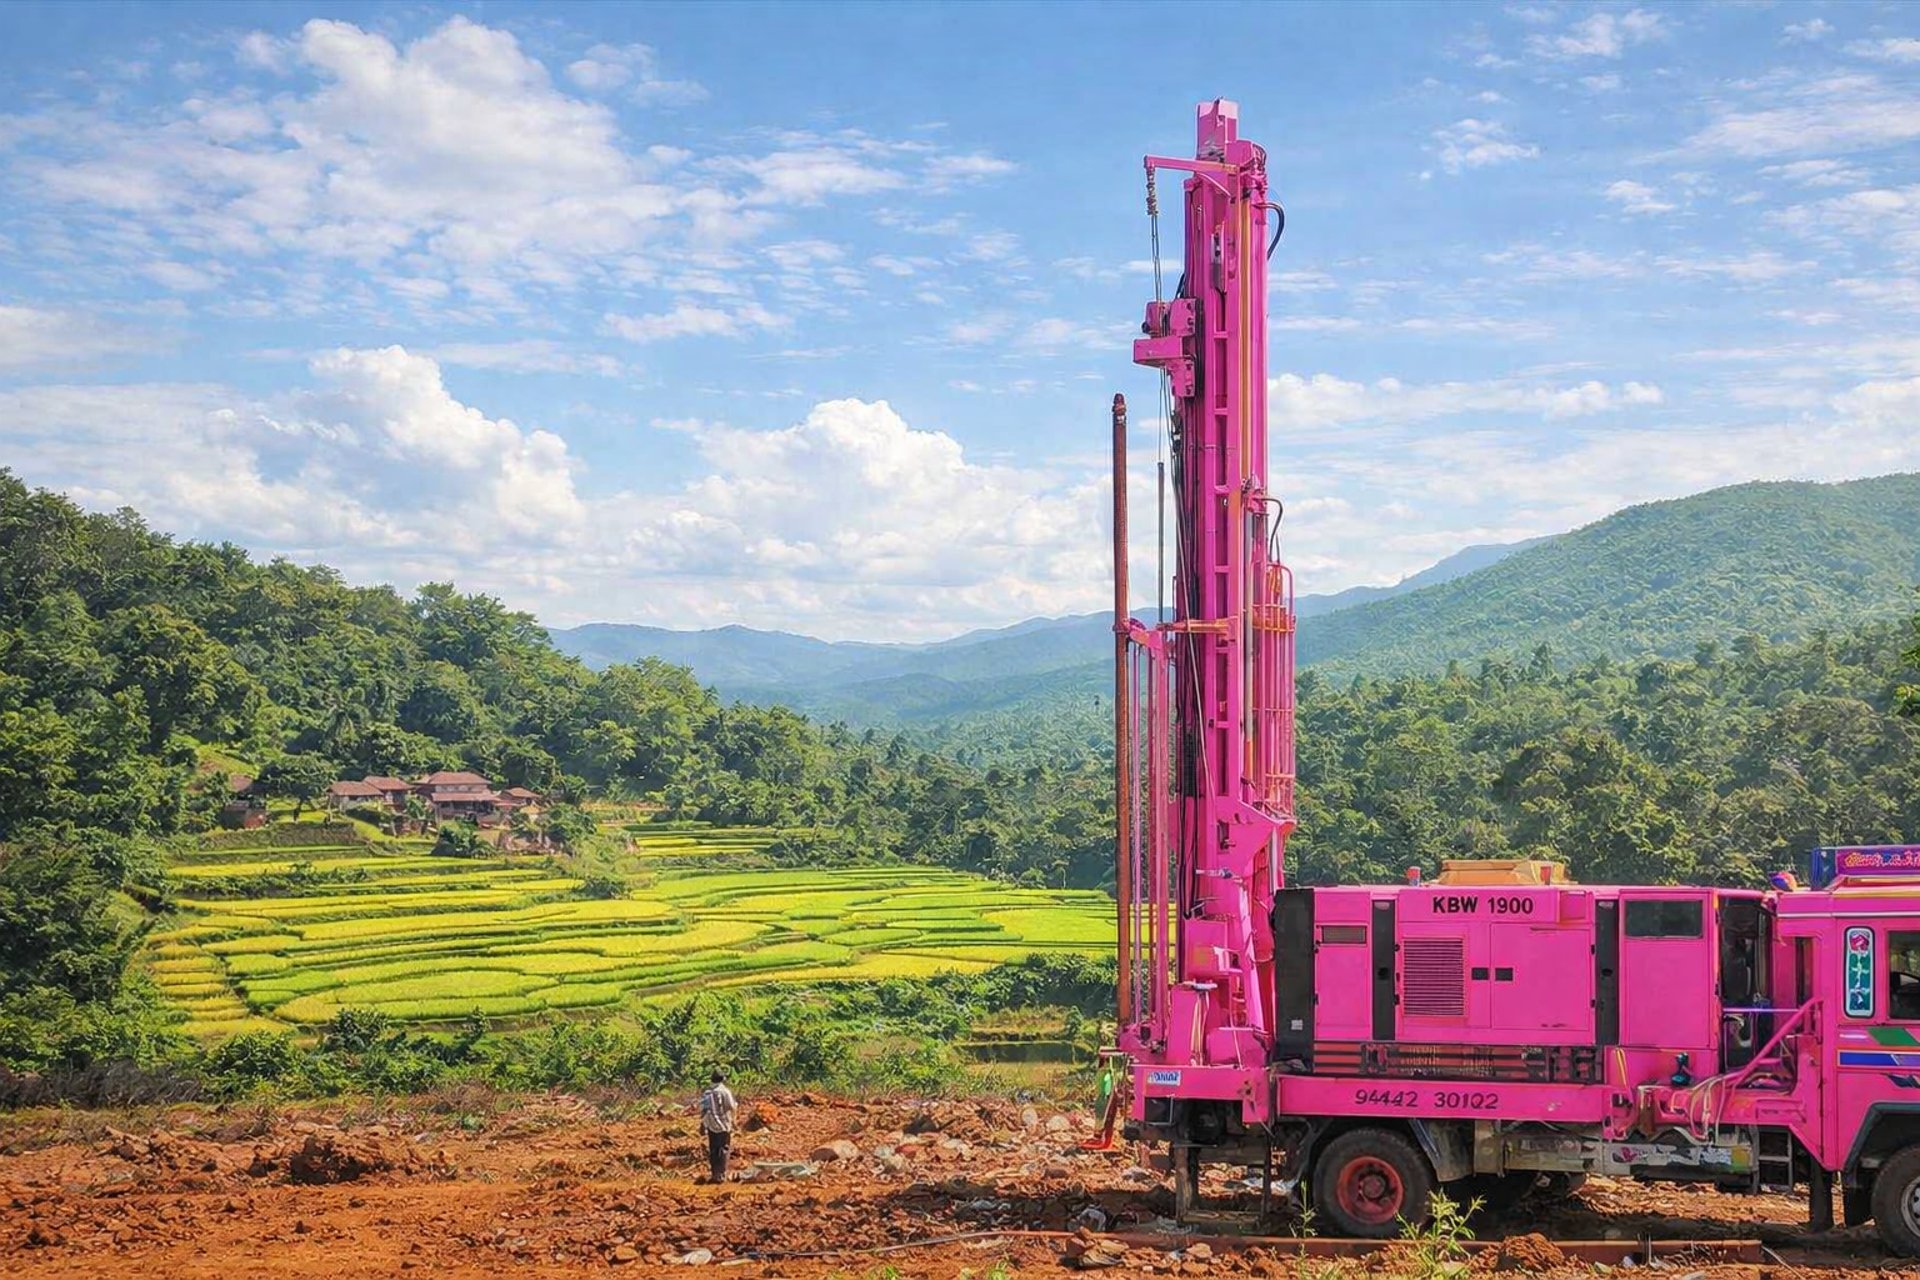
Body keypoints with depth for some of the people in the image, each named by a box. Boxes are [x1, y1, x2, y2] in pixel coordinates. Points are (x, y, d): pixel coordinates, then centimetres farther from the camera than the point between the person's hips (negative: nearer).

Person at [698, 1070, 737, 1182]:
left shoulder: (707, 1092, 3)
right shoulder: (725, 1091, -12)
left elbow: (703, 1109, 5)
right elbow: (732, 1107, -14)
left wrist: (702, 1123, 13)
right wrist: (736, 1104, 7)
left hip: (711, 1125, 4)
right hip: (723, 1125, -4)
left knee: (713, 1150, 13)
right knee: (723, 1150, 1)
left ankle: (713, 1174, 15)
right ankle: (721, 1175, -2)